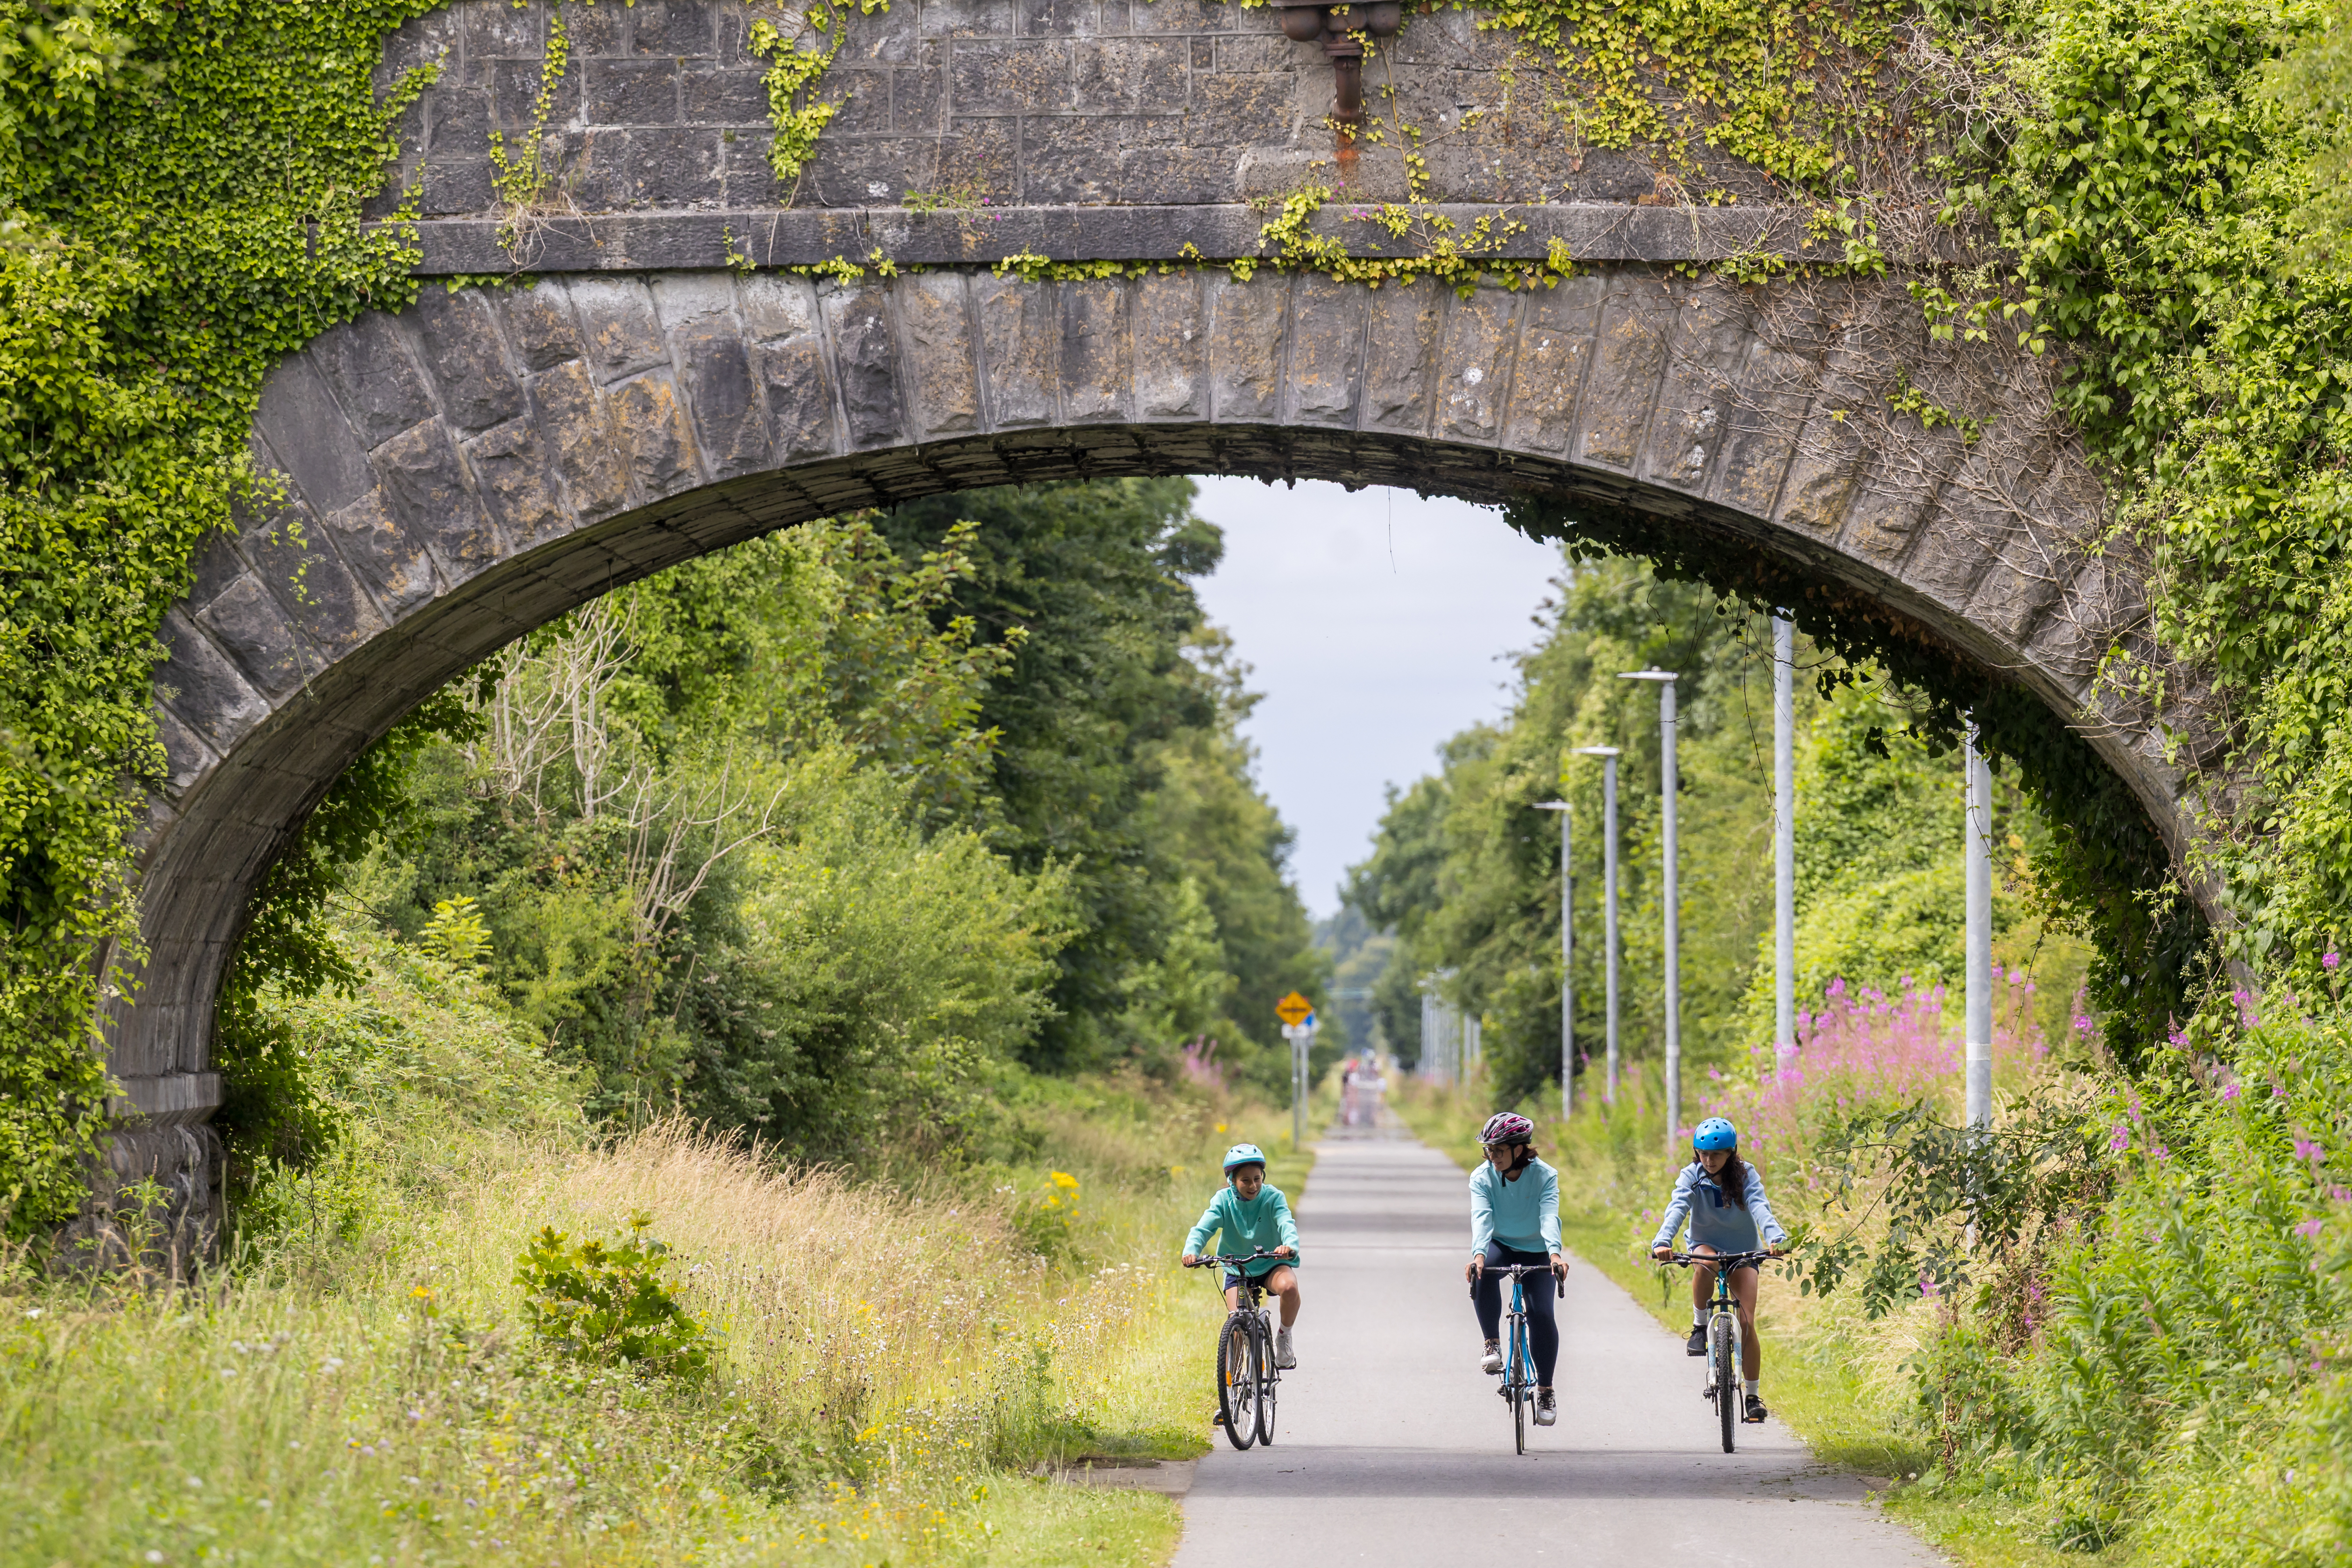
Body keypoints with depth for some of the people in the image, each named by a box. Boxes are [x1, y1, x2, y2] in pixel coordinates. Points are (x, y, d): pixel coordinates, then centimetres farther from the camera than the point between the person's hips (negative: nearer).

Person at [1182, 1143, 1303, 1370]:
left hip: (1271, 1264, -1)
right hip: (1237, 1269, 1)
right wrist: (1191, 1251, -45)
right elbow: (1203, 1228, -23)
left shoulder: (1273, 1198, -15)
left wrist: (1290, 1245, -54)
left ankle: (1284, 1337, -9)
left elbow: (1287, 1224, -30)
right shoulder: (1223, 1201, -12)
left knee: (1289, 1287, -34)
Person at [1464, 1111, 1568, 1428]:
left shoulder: (1545, 1176, -17)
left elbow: (1549, 1217, -32)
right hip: (1500, 1247, 0)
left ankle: (1545, 1390, 0)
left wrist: (1555, 1255, -51)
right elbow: (1482, 1218, -30)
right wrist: (1478, 1255, -50)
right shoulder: (1482, 1178, -15)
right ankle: (1492, 1344, -20)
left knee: (1542, 1314, -17)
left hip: (1536, 1252, 0)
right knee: (1482, 1273, -35)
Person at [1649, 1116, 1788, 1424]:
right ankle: (1700, 1326, -17)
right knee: (1704, 1266, -39)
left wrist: (1775, 1238, -47)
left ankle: (1753, 1395, 1)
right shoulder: (1691, 1176, -12)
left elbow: (1760, 1207, -27)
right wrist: (1662, 1242, -46)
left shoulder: (1746, 1175, -12)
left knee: (1747, 1324, -10)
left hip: (1743, 1252, 0)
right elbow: (1677, 1208, -27)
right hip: (1706, 1245, 0)